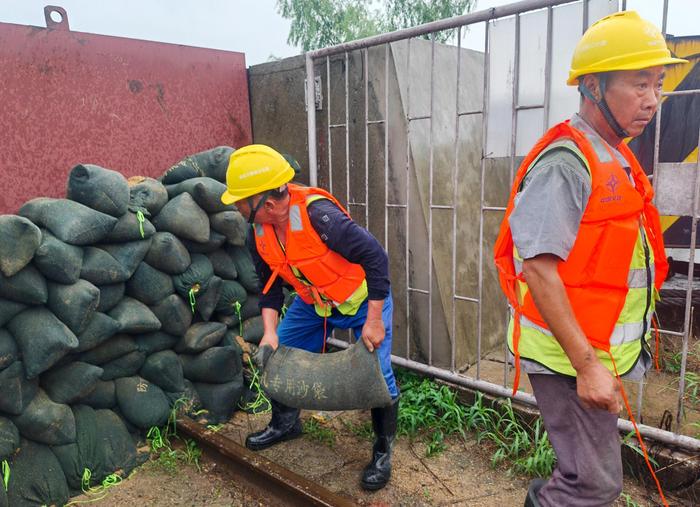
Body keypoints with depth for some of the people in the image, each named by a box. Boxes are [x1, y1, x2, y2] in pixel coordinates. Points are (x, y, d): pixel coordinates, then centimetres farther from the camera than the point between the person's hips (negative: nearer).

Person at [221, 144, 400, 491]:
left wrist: (374, 320, -31)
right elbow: (270, 284, 1)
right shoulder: (259, 232, -11)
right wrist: (269, 331, -12)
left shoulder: (318, 214, -35)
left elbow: (376, 257, -33)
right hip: (313, 302, 7)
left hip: (362, 297, -6)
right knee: (277, 355, 10)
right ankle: (285, 424, 35)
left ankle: (383, 451, 15)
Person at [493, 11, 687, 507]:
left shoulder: (615, 159, 10)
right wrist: (585, 365, -23)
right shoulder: (565, 162, -19)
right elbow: (538, 268, -24)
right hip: (572, 359, -9)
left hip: (600, 353, 9)